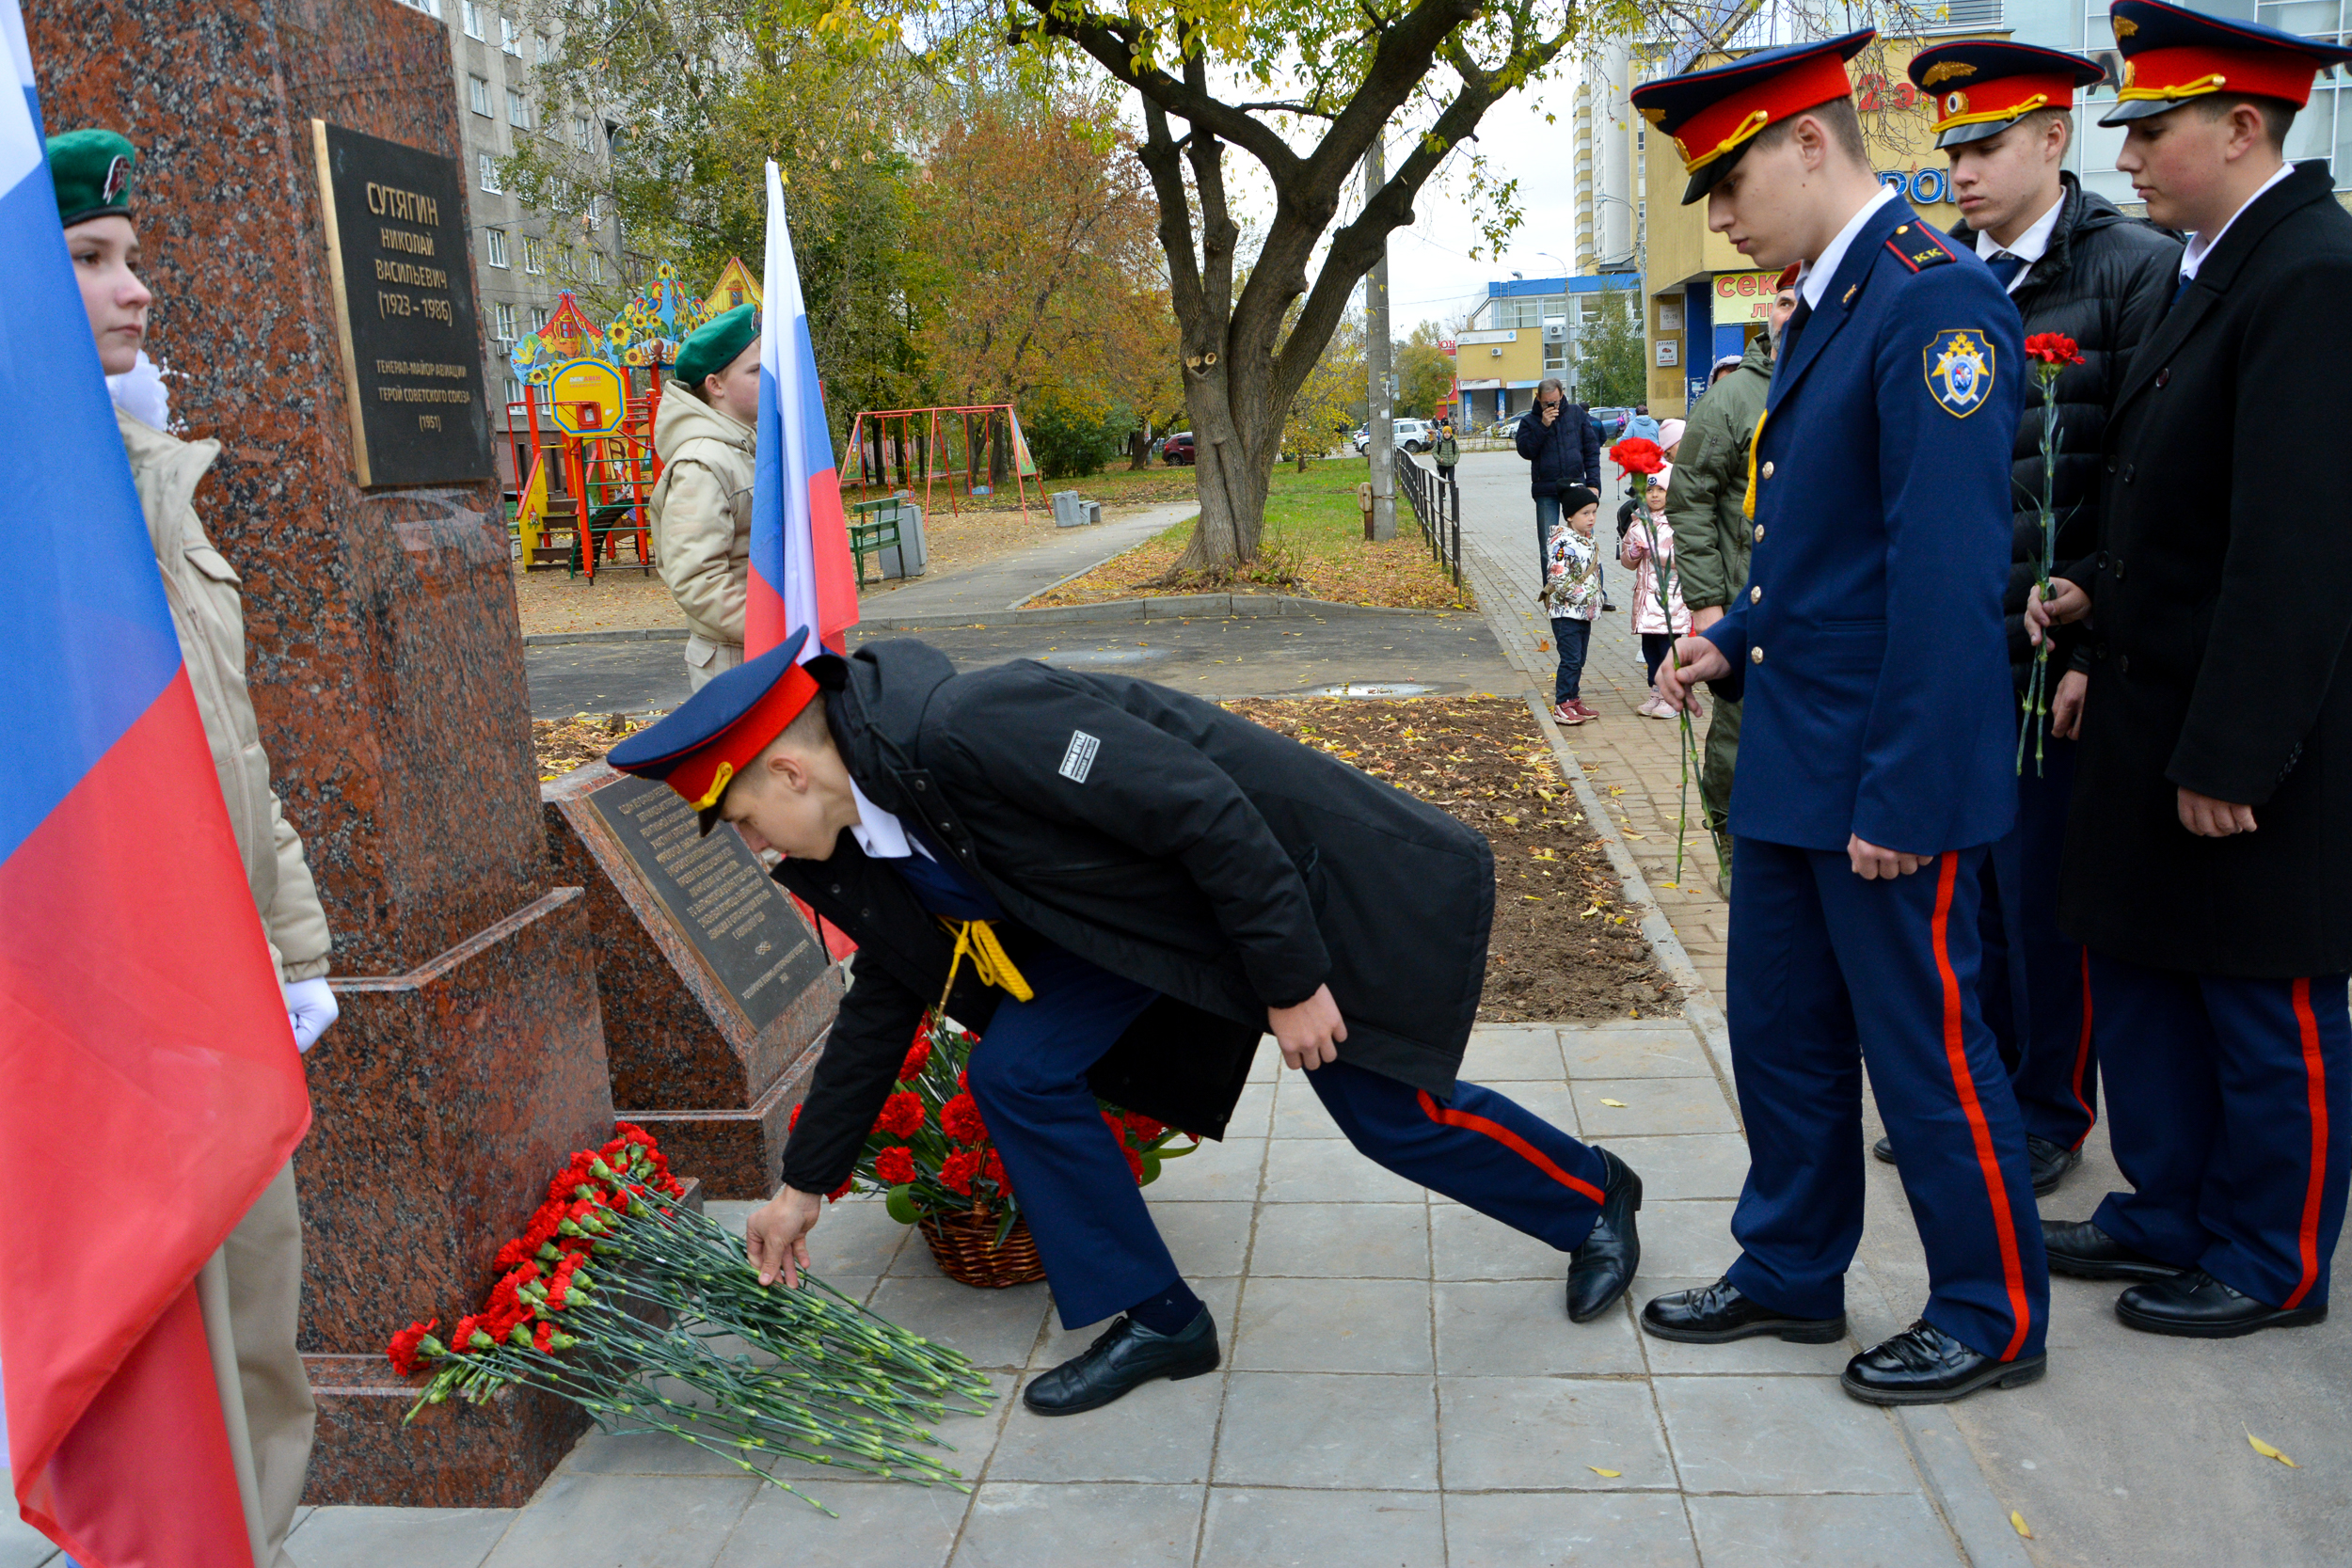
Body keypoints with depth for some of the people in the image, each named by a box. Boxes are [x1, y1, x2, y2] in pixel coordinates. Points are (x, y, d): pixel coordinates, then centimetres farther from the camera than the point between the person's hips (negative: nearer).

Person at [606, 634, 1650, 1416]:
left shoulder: (971, 727, -34)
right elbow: (888, 995, 10)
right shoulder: (867, 842, -4)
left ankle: (1593, 1200, 34)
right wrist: (804, 1185, 16)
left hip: (1292, 876, -8)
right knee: (1015, 1072, -3)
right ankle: (1155, 1320, 13)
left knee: (1393, 1116, 4)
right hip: (1142, 909, 8)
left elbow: (1206, 812, -32)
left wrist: (1294, 984, -24)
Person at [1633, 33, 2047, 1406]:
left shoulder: (1936, 300, -17)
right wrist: (1739, 645, 10)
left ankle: (1996, 1318, 26)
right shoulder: (1827, 307, 14)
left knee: (1926, 1048, 6)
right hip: (1788, 758, 9)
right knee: (1779, 1030, 17)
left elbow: (1950, 570, -23)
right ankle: (1792, 1277, 34)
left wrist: (1905, 797, -23)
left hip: (1885, 778, -9)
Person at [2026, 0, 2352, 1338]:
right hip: (2154, 713, 9)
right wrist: (2098, 591, 4)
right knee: (2144, 974, 18)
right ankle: (2168, 1215, 34)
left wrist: (2230, 754, -22)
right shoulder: (2220, 270, 12)